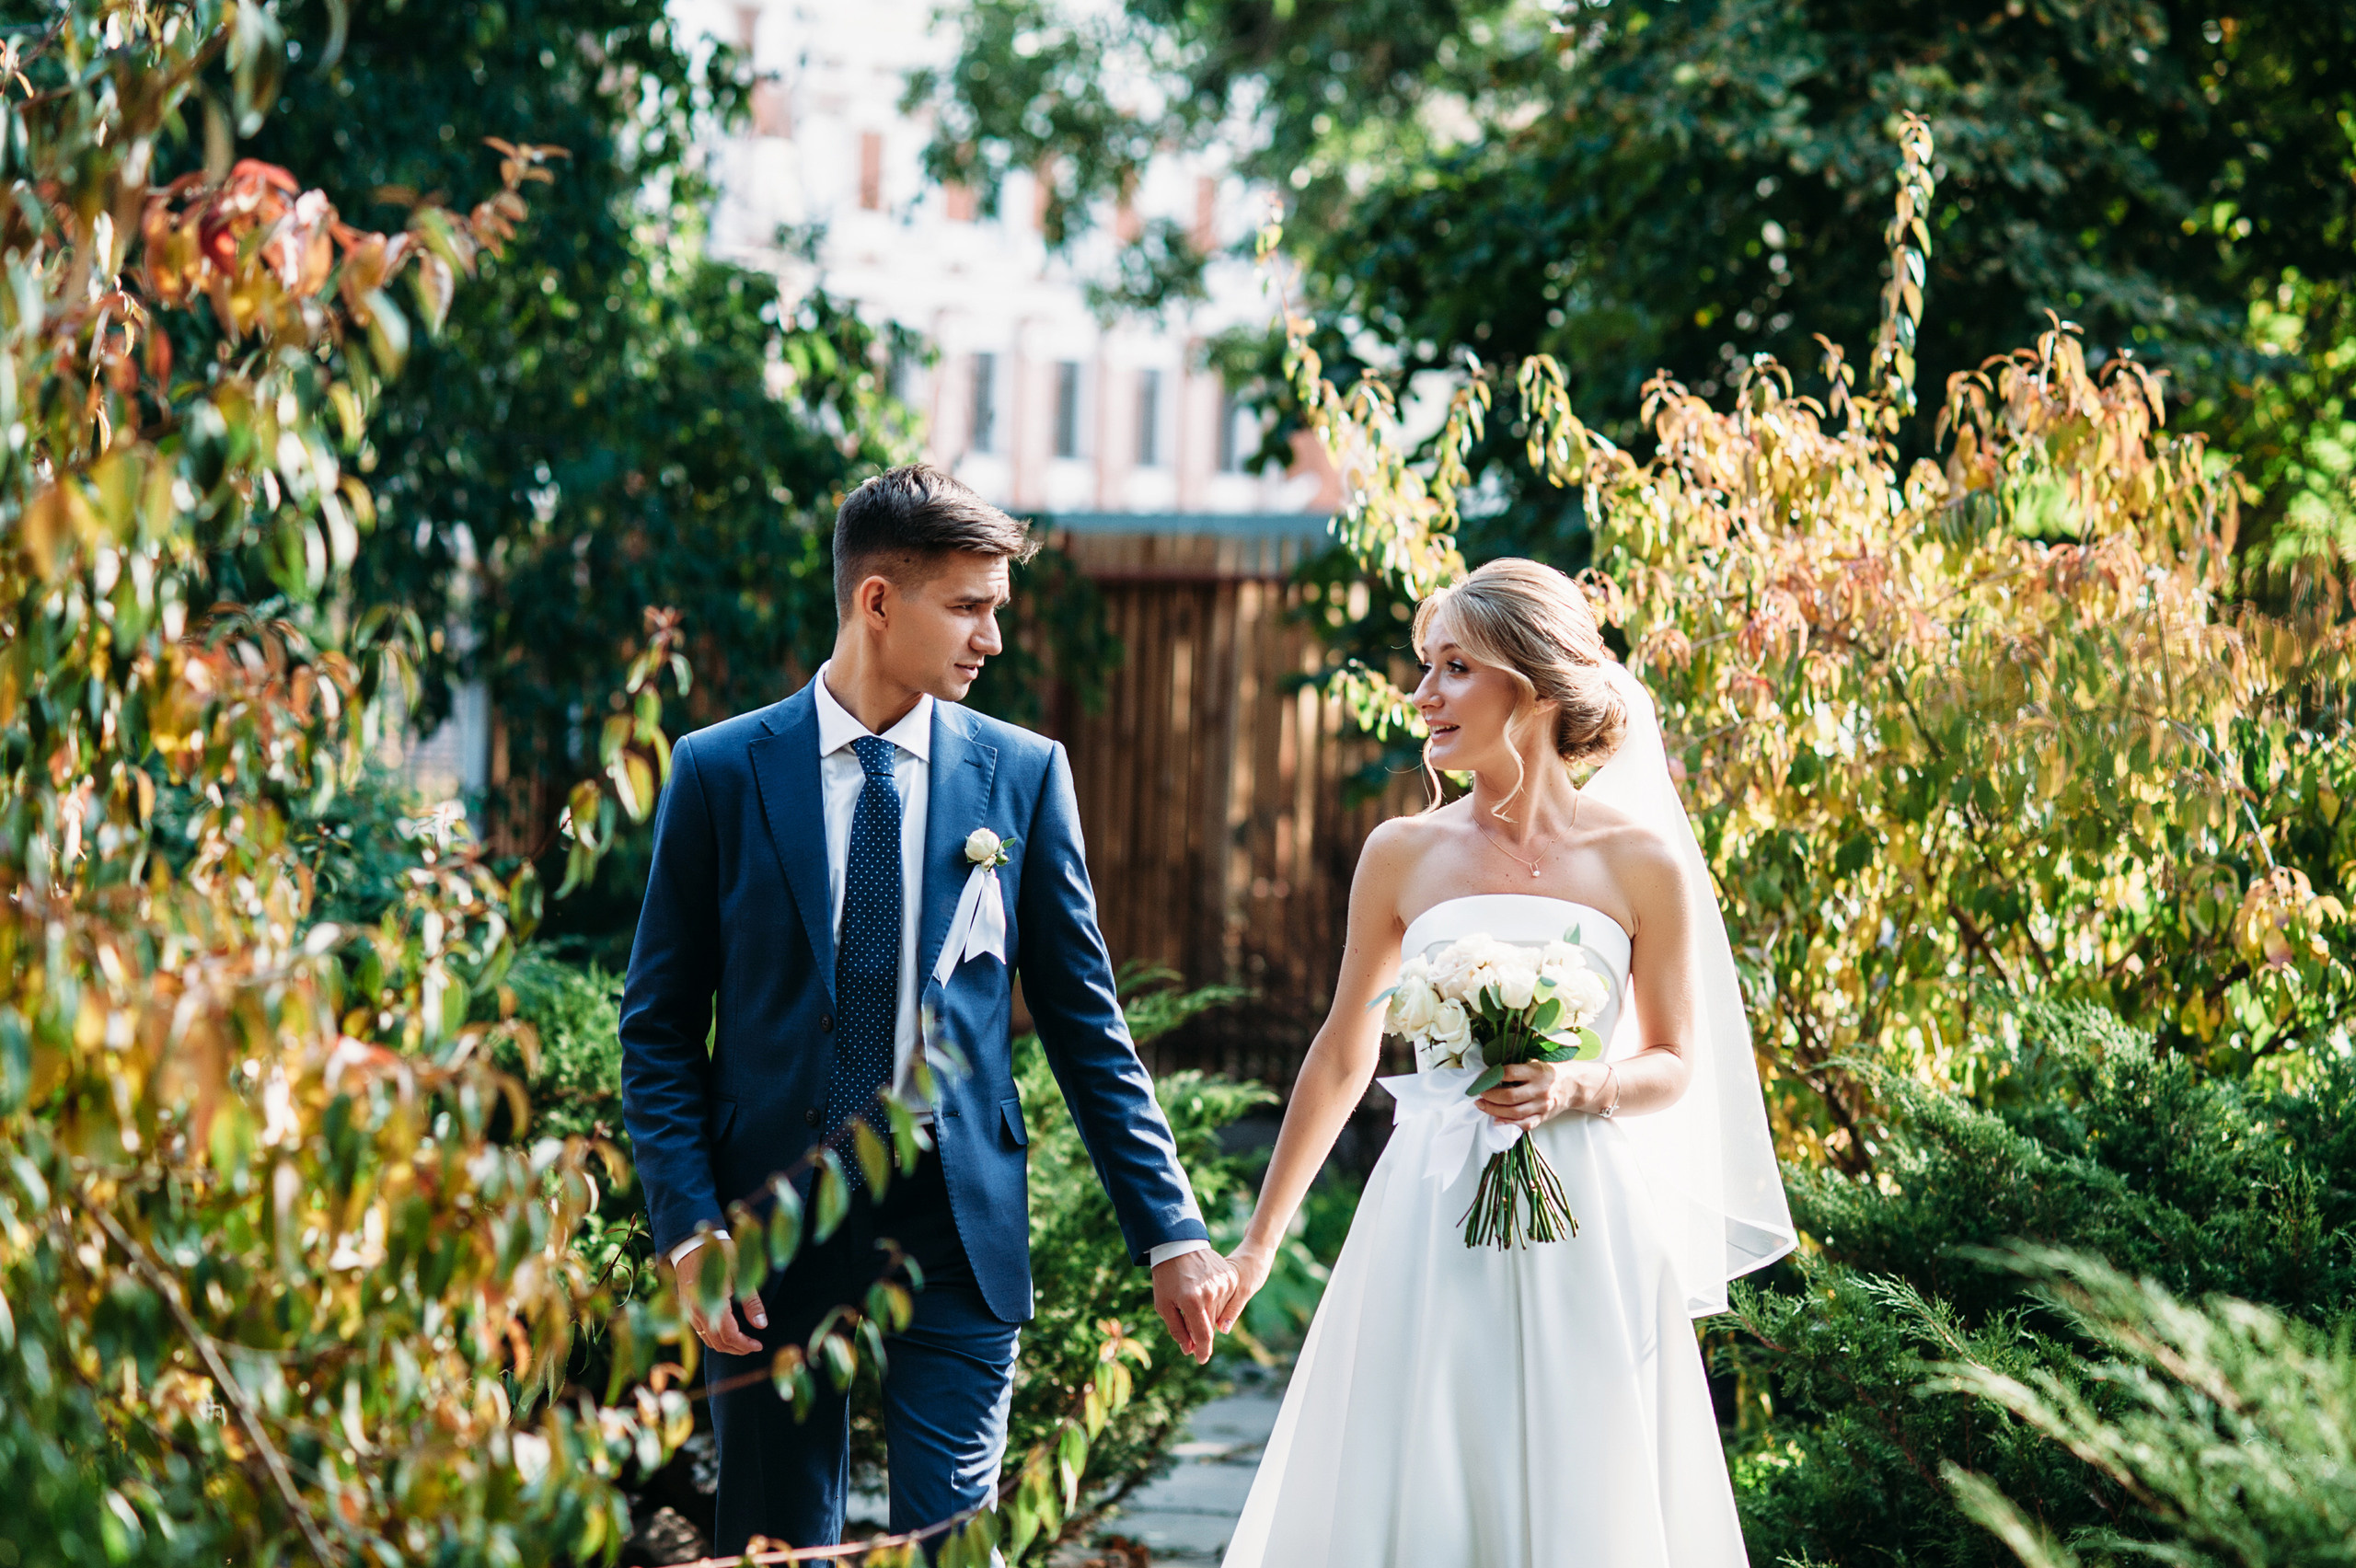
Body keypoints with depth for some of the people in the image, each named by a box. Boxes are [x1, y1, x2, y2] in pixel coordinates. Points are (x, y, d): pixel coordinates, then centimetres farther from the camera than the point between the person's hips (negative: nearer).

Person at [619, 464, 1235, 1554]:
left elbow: (1083, 1021, 5)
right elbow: (659, 1026, 1)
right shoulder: (721, 773, -1)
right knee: (778, 1546, 9)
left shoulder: (1023, 775, 3)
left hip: (957, 1220, 1)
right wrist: (688, 1228, -10)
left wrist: (1169, 1230, 0)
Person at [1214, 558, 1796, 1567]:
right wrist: (1260, 1240, 16)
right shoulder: (1402, 856, 3)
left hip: (1584, 1233, -1)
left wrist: (1578, 1089, -15)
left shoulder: (1641, 861, -2)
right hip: (1430, 1227, 1)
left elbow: (1673, 1066, 7)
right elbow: (1342, 1057, 12)